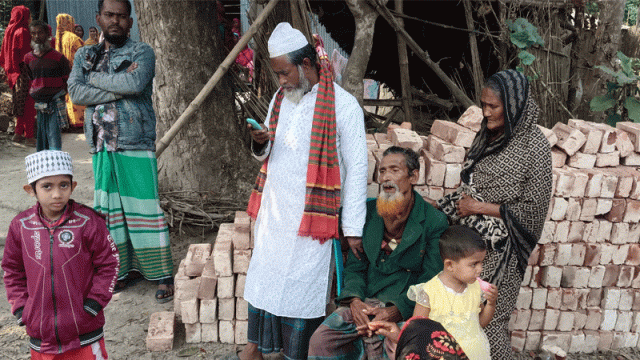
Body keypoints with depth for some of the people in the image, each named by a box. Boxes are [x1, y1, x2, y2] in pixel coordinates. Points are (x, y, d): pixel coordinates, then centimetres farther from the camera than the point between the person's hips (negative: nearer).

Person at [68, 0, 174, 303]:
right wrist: (119, 86, -11)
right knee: (110, 210, 8)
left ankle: (162, 274, 4)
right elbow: (75, 92, -2)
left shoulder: (142, 52, 1)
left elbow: (136, 83, -19)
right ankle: (127, 267, 22)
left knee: (143, 208, -5)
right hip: (101, 144, 5)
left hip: (135, 144, -5)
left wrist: (96, 77, -6)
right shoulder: (85, 55, 15)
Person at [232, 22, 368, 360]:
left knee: (302, 283, 2)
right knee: (263, 277, 13)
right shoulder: (280, 98, 9)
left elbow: (356, 169, -11)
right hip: (273, 210, 6)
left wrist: (353, 228, -13)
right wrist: (260, 145, -7)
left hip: (309, 217, -6)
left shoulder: (343, 105, -12)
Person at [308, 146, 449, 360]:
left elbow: (431, 282, -5)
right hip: (364, 302, 3)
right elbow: (354, 266, 11)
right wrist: (355, 301, -9)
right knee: (320, 340, -17)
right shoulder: (367, 212, 9)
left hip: (406, 308, -3)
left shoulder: (435, 222, -4)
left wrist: (395, 311, -18)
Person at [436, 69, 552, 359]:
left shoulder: (534, 145, -10)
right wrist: (459, 202, 2)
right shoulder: (487, 135, 10)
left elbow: (533, 207, -11)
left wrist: (479, 207, -11)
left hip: (498, 248, -6)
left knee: (487, 320, -1)